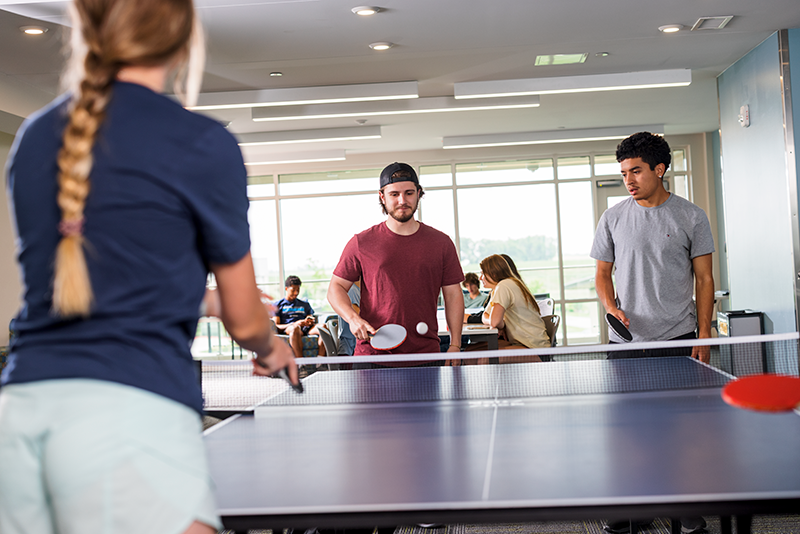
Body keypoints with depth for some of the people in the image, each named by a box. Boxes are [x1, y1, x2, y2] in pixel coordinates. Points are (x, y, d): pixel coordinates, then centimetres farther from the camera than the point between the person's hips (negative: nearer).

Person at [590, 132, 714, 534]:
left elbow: (704, 279, 4)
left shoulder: (691, 217, 2)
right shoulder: (613, 218, 6)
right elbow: (603, 273, 13)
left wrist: (703, 336, -2)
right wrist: (611, 307, -7)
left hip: (677, 340, -1)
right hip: (626, 341, 1)